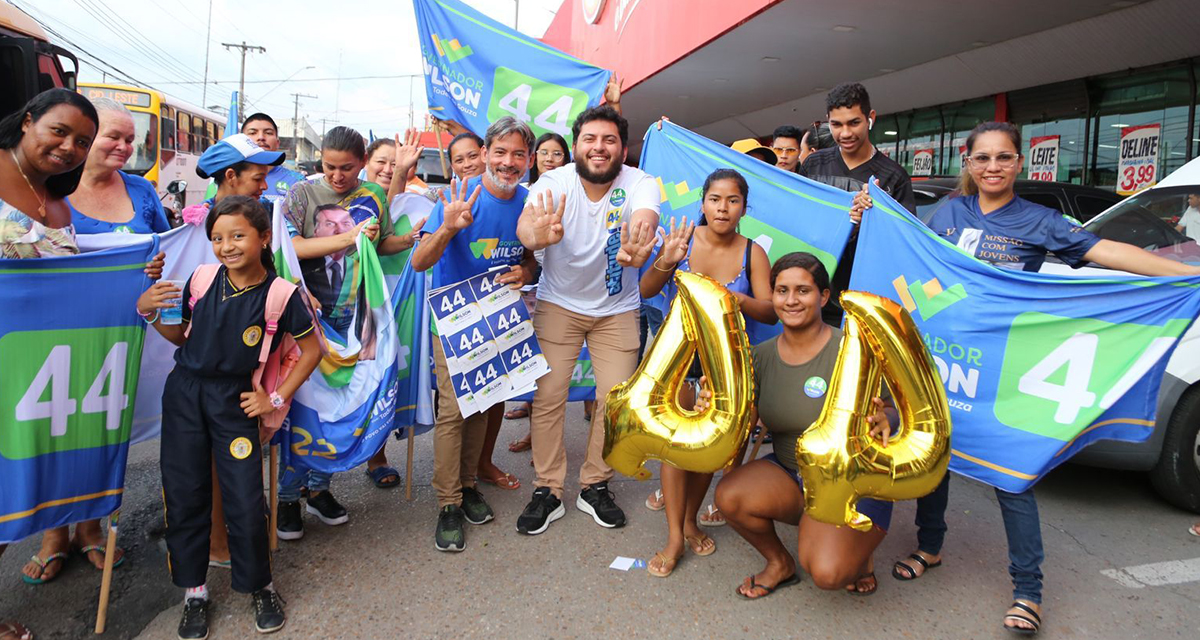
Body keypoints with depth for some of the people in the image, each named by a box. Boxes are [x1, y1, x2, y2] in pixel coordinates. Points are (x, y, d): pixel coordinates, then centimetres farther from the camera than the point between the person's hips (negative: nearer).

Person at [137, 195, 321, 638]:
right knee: (184, 495, 7)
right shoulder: (202, 279, -2)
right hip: (184, 391, 3)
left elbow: (311, 349, -2)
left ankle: (260, 586, 22)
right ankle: (194, 591, 26)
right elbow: (181, 337, 12)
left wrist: (277, 398, -4)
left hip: (235, 399, -3)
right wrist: (150, 312, -6)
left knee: (246, 501, -2)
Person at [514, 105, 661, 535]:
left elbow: (645, 219, -40)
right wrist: (538, 235, -64)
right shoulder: (554, 183, -19)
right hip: (558, 302, -1)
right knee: (547, 396, -5)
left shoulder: (639, 184, -18)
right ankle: (548, 491, 12)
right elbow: (526, 221, -39)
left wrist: (636, 249, -64)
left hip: (617, 308, 1)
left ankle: (595, 486, 21)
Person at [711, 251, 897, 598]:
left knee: (827, 572, -26)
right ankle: (780, 563, 7)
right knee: (729, 495, -25)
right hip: (788, 474, 4)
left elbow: (892, 413, -12)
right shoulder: (761, 356, -1)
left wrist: (883, 421, -35)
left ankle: (858, 552, 15)